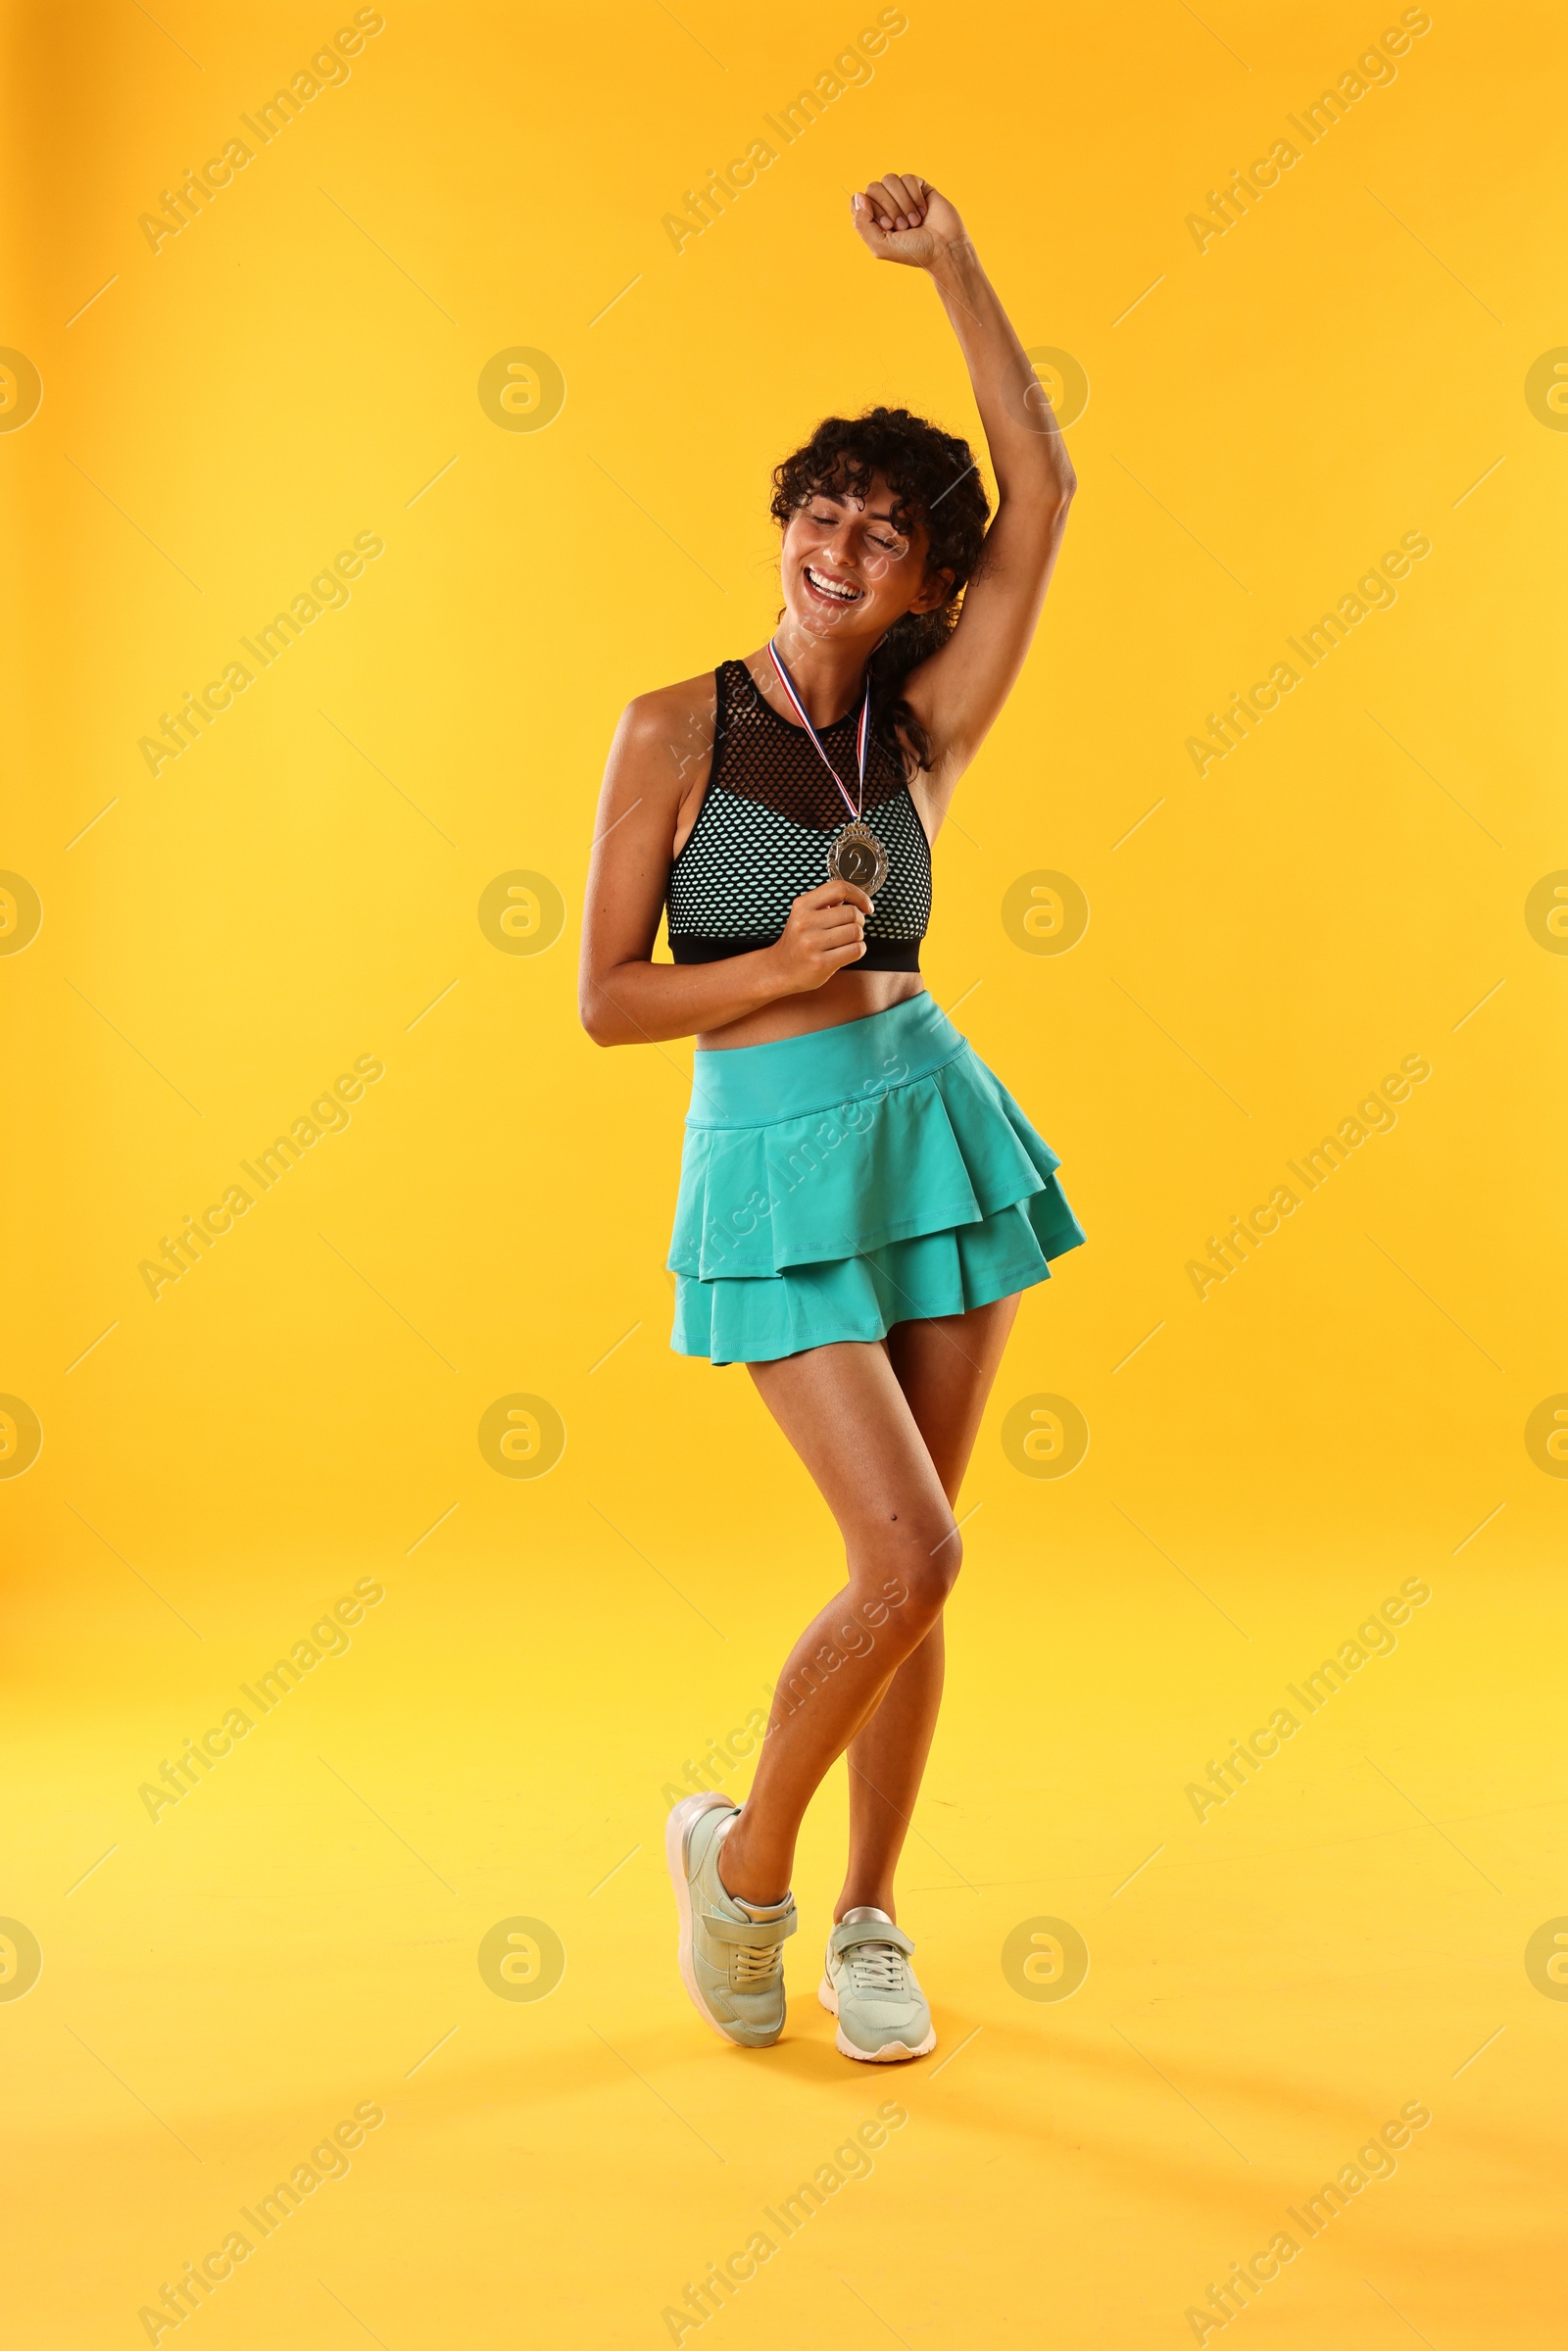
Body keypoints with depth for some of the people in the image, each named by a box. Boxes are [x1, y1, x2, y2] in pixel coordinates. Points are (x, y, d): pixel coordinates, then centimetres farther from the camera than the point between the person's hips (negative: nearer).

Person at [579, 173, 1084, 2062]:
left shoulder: (919, 729, 6)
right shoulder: (675, 729, -3)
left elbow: (1043, 492, -1)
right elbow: (607, 1000, -4)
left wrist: (950, 264, -1)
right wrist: (781, 963, -19)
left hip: (933, 1118, 4)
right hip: (776, 1154, -4)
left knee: (910, 1570, 7)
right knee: (913, 1559, -12)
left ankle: (868, 1922, 25)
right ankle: (743, 1851, 14)